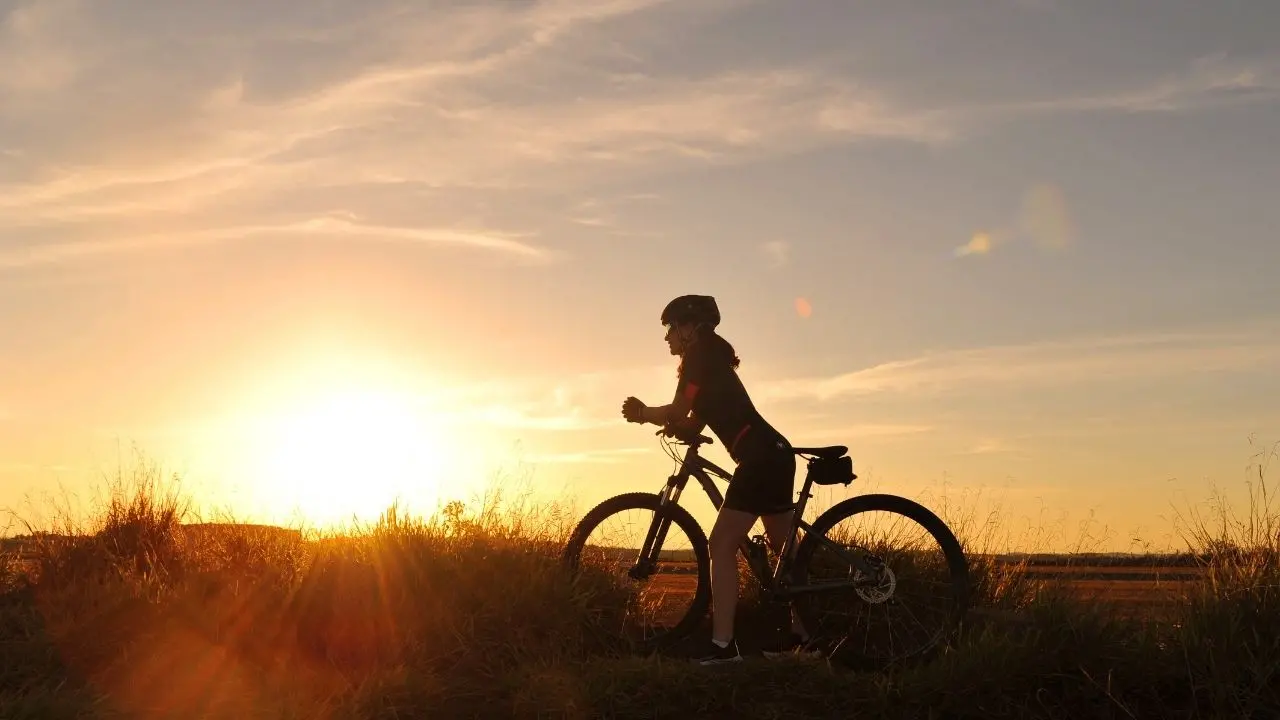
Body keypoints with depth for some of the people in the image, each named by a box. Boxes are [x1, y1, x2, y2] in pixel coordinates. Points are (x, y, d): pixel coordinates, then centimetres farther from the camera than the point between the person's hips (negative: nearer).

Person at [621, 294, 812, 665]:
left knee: (722, 546, -12)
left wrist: (643, 413, 2)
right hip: (774, 455, 11)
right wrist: (647, 415, 5)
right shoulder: (711, 363, 22)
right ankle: (799, 631, 30)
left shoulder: (699, 358, -7)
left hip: (760, 457, -11)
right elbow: (692, 425, 16)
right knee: (783, 548, 19)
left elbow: (678, 414, -16)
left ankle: (723, 644, -17)